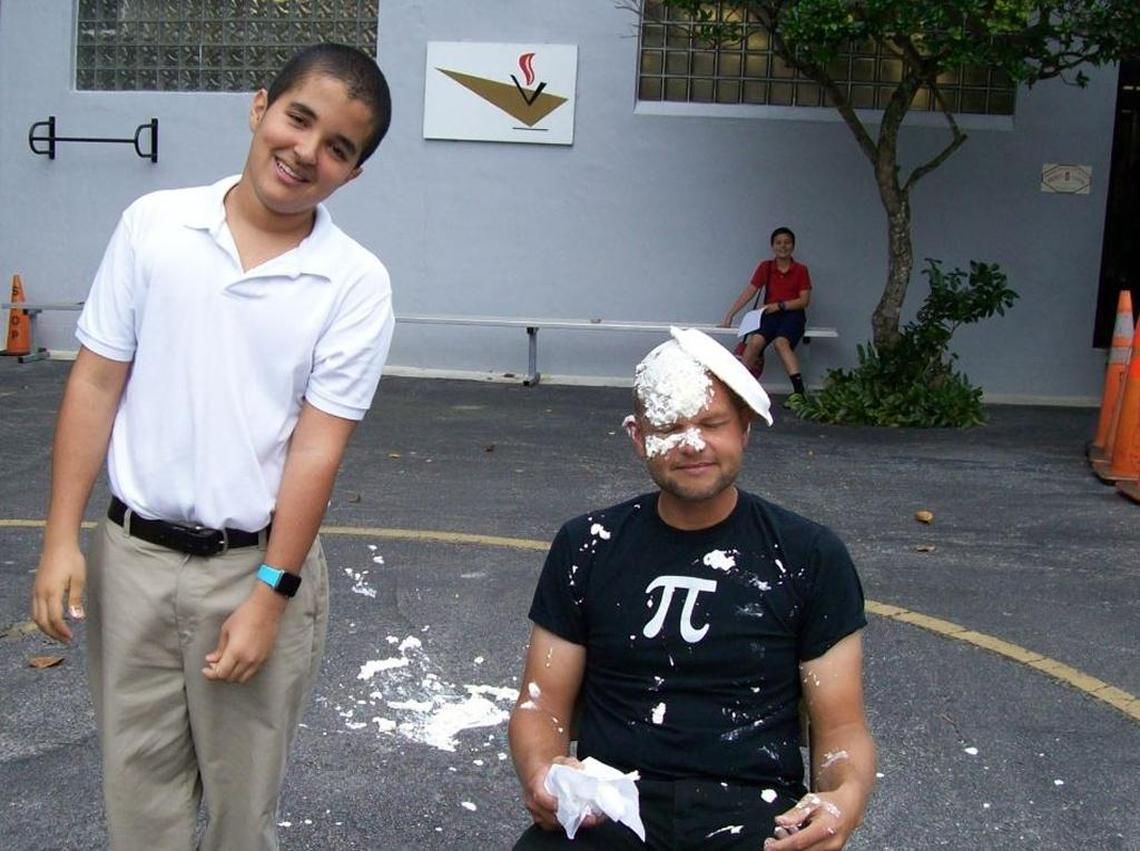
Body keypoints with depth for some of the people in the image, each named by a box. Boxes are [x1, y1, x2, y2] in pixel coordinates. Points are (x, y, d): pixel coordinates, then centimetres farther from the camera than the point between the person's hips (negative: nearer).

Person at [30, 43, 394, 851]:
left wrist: (268, 595, -11)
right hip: (133, 556, 2)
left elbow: (316, 448, -10)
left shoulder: (356, 284, -8)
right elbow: (96, 383, 1)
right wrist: (62, 538, -2)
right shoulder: (153, 223, -2)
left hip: (257, 565, -1)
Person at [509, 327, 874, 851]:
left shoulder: (810, 557, 4)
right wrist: (539, 775, -15)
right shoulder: (586, 547, 7)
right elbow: (542, 703, 8)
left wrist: (846, 797, -18)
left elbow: (841, 726, 5)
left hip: (753, 809, 2)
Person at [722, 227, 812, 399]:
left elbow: (804, 300, 0)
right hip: (770, 314, 2)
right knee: (755, 341, -30)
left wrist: (780, 305, -14)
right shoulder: (765, 267, 9)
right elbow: (748, 293, 4)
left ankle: (799, 390, -40)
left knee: (781, 342, -35)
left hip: (793, 314, -2)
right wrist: (729, 316, -4)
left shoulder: (800, 270, 5)